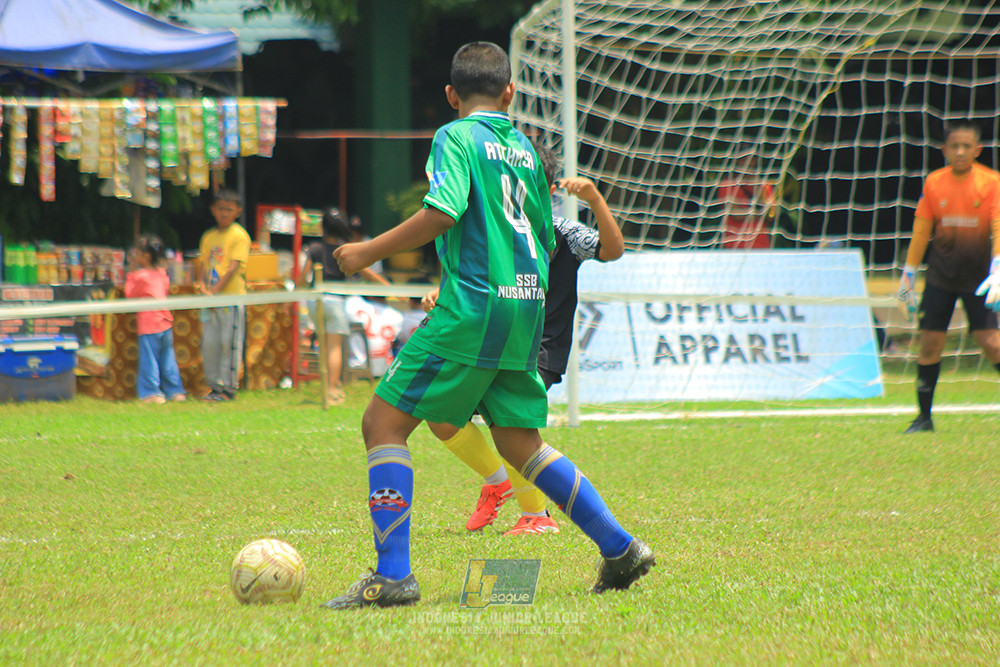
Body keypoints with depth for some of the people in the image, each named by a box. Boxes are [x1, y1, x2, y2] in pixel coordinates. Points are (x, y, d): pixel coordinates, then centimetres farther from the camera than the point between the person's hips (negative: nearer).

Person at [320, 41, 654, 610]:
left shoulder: (456, 138, -3)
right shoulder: (527, 149, 17)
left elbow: (444, 211, -19)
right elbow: (547, 241, 21)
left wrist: (371, 252, -11)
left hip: (474, 308, -7)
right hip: (527, 309, 7)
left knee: (384, 423, -3)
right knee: (521, 445, 18)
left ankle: (393, 574, -12)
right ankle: (620, 548, 15)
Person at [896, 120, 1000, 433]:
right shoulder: (934, 182, 0)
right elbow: (922, 230, 9)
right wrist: (908, 274, 10)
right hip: (940, 275, 3)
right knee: (930, 343, -1)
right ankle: (924, 417, 10)